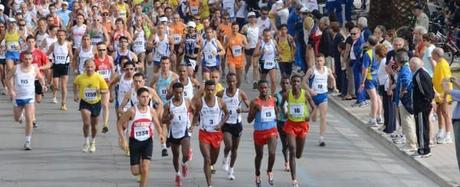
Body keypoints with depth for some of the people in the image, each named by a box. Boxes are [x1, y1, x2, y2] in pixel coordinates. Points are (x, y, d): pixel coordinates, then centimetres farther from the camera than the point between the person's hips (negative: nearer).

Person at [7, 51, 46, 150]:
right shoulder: (16, 69, -8)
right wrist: (11, 90, -8)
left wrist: (43, 85, -7)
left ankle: (27, 142, -6)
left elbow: (40, 77, 12)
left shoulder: (34, 69, -7)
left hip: (29, 97, -2)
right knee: (17, 119, 18)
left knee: (29, 120, -14)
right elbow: (8, 78, 4)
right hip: (18, 97, 2)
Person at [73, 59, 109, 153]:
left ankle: (93, 143, 39)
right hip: (85, 103, -1)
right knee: (86, 123, -18)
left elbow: (106, 90, -5)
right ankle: (86, 142, 3)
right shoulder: (80, 78, -14)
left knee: (94, 125, 15)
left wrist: (101, 92, -26)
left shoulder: (99, 78, -16)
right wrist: (76, 94, 6)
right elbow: (75, 84, 10)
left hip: (96, 103, 1)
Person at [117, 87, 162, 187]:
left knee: (145, 168, -15)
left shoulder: (152, 111, -3)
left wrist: (160, 134, -10)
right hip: (135, 141, -1)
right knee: (135, 172, 2)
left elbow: (157, 125, 11)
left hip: (147, 141, 1)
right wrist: (123, 140, -9)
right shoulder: (132, 111, -12)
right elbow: (119, 123, -4)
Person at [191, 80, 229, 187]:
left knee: (214, 157, 19)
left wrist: (221, 124, -7)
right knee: (207, 159, -11)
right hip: (204, 134, -2)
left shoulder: (220, 102, -5)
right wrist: (194, 124, -11)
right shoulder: (199, 102, -7)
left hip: (216, 133, 2)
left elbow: (226, 114, 9)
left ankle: (211, 165, 58)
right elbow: (196, 115, 7)